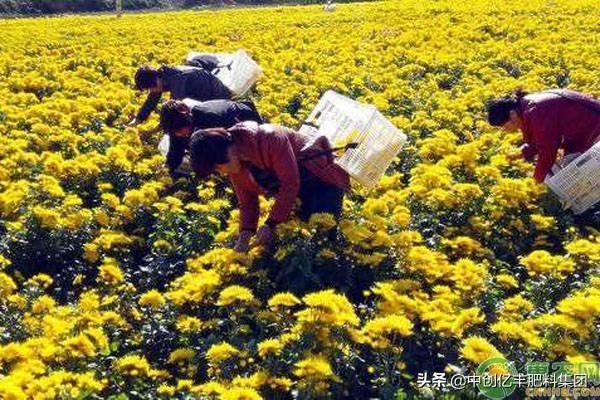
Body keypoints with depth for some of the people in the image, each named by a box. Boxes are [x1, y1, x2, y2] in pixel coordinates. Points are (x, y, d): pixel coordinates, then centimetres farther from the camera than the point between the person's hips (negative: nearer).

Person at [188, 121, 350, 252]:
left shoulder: (270, 139, -31)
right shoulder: (235, 168, -7)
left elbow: (291, 184, -31)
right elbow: (247, 202, 1)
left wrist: (270, 224, -31)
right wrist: (244, 235, -15)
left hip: (321, 180, -7)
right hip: (298, 194, 7)